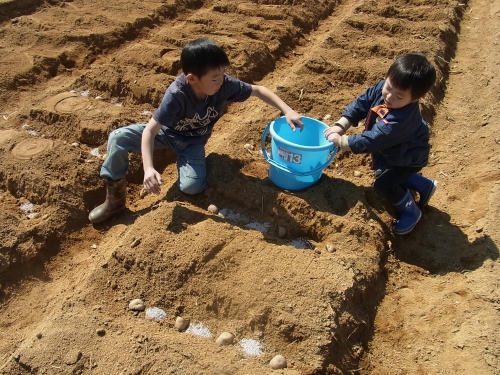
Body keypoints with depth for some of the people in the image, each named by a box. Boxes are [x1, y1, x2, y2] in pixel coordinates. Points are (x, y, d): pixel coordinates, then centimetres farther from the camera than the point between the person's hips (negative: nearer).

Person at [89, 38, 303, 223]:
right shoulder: (177, 95, -35)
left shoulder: (225, 85, -27)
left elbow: (258, 90, -10)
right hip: (167, 132, -1)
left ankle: (181, 158, 11)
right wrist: (148, 168, -47)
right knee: (118, 138, -24)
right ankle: (115, 196, -6)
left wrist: (287, 111, -19)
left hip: (194, 141, 2)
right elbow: (149, 131, -34)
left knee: (192, 187, -24)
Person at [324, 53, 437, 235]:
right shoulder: (381, 88, -25)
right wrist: (340, 126, -26)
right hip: (392, 151, 9)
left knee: (383, 184, -12)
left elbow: (371, 141, -43)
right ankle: (426, 186, 46)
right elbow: (360, 104, -15)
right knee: (385, 172, 26)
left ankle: (411, 212, 15)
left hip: (409, 157, -8)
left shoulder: (401, 120, -46)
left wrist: (340, 141, -34)